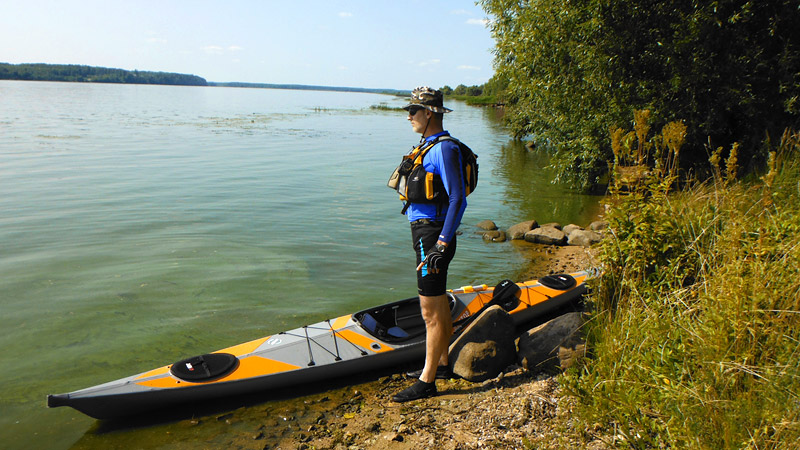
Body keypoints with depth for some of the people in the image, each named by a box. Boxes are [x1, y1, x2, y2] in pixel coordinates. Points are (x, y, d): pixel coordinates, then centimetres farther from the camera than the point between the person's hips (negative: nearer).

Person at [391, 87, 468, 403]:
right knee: (438, 304, 19)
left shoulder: (444, 148, -16)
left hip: (432, 237, -11)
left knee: (431, 313, -2)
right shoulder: (428, 145, 15)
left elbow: (458, 200, -22)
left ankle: (426, 382, 8)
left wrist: (441, 245, -26)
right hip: (424, 232, 11)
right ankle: (442, 364, 34)